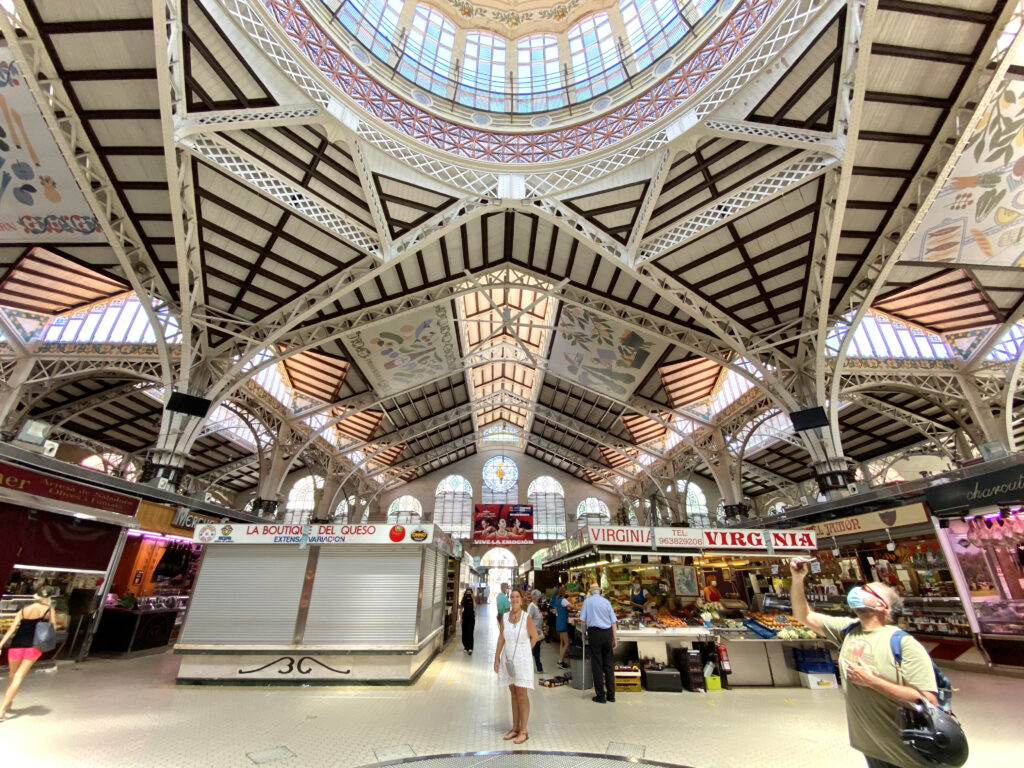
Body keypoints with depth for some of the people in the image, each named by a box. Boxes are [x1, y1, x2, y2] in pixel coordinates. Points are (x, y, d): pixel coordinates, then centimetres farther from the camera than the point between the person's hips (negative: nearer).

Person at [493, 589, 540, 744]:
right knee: (513, 693, 15)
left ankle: (523, 731, 14)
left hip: (522, 660, -4)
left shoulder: (526, 618, -12)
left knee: (522, 694, 1)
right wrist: (497, 658, 4)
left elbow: (535, 637, -4)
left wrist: (525, 651, 3)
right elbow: (501, 638, 4)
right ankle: (515, 728, 26)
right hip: (508, 659, 4)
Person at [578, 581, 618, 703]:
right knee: (608, 663, 13)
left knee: (597, 664, 5)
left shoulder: (587, 601, 1)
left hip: (594, 632, -3)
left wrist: (586, 633, 12)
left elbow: (582, 620, -1)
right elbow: (614, 621, 5)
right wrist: (614, 638, 9)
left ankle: (601, 695, 8)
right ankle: (611, 694, 18)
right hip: (608, 633, 3)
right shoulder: (606, 601, 7)